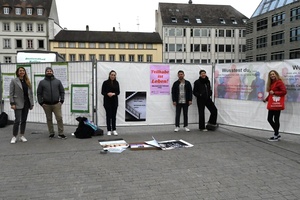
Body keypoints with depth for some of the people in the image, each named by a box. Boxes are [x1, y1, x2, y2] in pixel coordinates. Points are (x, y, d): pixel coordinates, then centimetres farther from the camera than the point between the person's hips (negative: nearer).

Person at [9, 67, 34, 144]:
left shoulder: (27, 82, 11)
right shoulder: (14, 81, 0)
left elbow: (31, 93, 11)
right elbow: (11, 93, -4)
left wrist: (31, 103, 6)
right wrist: (12, 103, -11)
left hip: (26, 103, 4)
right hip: (18, 104, -4)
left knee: (24, 120, 9)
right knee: (17, 120, -6)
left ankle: (22, 136, 18)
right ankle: (14, 137, 6)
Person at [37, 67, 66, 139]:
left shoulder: (57, 81, 8)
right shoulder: (42, 82, 6)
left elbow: (62, 91, 9)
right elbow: (39, 93, 6)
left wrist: (61, 100, 0)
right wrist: (41, 103, -1)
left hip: (56, 104, 0)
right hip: (46, 105, 1)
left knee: (59, 118, -6)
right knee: (49, 119, 8)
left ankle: (61, 134, 2)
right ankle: (51, 133, 19)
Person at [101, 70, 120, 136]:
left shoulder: (116, 83, 4)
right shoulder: (105, 82, -5)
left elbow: (118, 92, 3)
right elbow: (102, 92, -4)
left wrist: (114, 93, -17)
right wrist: (107, 94, -23)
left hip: (115, 101, 3)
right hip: (107, 101, -3)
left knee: (114, 115, 7)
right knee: (108, 115, 1)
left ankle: (114, 129, 17)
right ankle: (109, 130, 10)